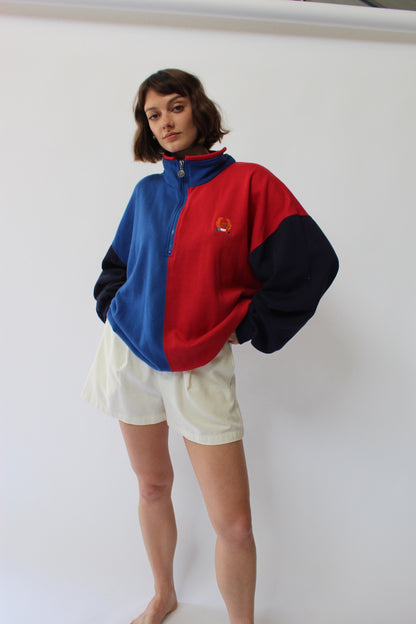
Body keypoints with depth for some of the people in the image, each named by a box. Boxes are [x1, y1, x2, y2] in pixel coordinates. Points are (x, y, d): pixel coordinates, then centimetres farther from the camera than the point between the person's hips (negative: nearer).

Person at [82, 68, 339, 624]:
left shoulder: (248, 183, -6)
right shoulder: (147, 192, 8)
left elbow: (313, 262, -11)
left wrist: (245, 327, -8)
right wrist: (113, 306, 6)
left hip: (201, 365, -4)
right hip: (131, 353, 4)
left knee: (234, 525, -4)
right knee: (153, 487, 18)